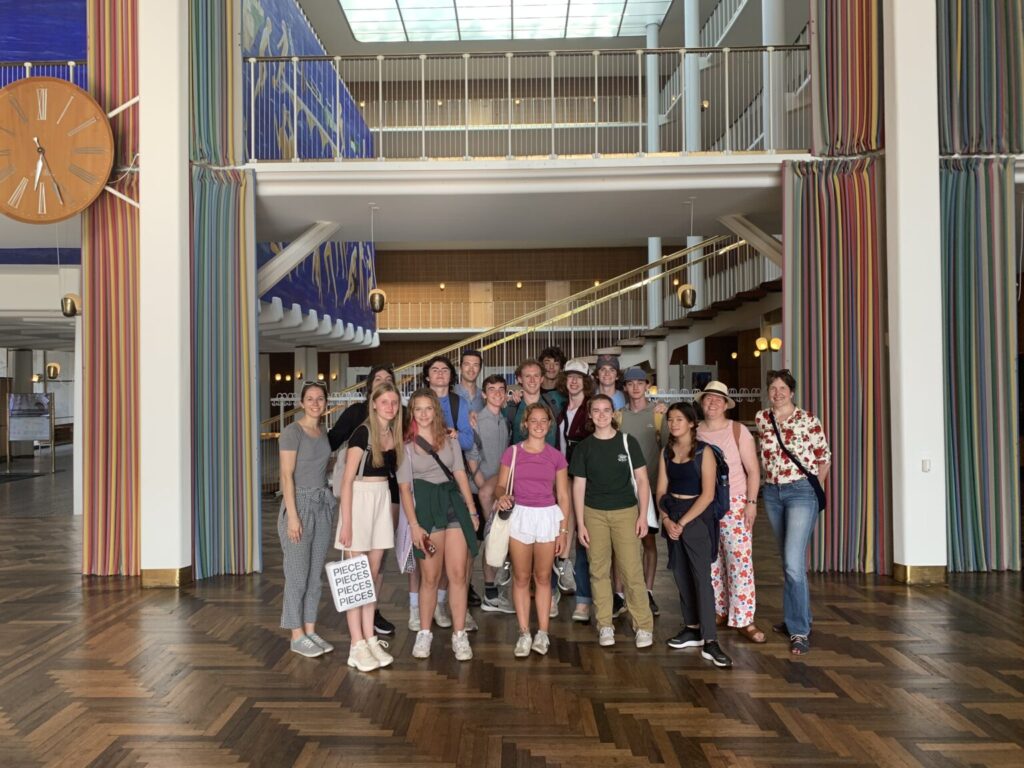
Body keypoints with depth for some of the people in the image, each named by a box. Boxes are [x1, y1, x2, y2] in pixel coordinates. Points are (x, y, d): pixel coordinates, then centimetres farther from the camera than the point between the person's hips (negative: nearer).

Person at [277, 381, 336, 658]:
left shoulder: (323, 432, 12)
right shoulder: (292, 432, -9)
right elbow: (286, 475, -13)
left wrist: (328, 503, 10)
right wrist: (292, 515, -17)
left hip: (323, 504, 7)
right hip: (300, 503, -7)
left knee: (316, 574, 10)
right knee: (297, 575, 0)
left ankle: (311, 631, 18)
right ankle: (297, 635, 10)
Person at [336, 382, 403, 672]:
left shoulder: (394, 434, 8)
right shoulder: (363, 433, -11)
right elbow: (347, 479, -13)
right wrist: (346, 523, -16)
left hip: (383, 499, 7)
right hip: (359, 499, -7)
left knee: (373, 574, 10)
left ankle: (370, 638, 16)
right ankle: (357, 645, 1)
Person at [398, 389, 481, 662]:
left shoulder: (449, 439, 11)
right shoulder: (406, 444, 1)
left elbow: (460, 474, 12)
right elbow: (404, 488, -2)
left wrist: (472, 510, 6)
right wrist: (414, 525, -10)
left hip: (454, 504, 2)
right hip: (425, 508, -2)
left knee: (458, 574, -1)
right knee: (430, 577, 2)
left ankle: (459, 635, 8)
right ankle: (424, 634, 18)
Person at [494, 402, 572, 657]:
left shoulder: (556, 456, 3)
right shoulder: (512, 453, 0)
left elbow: (563, 496, 5)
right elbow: (501, 485, 3)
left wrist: (563, 531, 2)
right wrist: (502, 496, -21)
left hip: (548, 517, 1)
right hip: (519, 516, 0)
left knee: (543, 577, 8)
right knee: (521, 578, 5)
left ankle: (542, 633, 17)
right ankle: (524, 633, 13)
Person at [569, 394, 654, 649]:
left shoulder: (627, 442, 1)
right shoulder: (584, 447, 5)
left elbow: (642, 480, 2)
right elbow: (578, 486, 5)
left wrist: (643, 515, -5)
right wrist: (580, 523, 1)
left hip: (626, 512, -1)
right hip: (594, 513, 2)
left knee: (632, 570, -5)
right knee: (599, 570, 5)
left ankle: (644, 626, 5)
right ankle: (605, 625, 16)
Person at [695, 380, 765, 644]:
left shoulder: (738, 431, -3)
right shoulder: (693, 433, 5)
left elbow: (753, 470, -3)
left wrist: (751, 502, -10)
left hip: (735, 504, -3)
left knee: (740, 561, -6)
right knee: (711, 562, 6)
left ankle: (743, 620, -1)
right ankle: (719, 612, 19)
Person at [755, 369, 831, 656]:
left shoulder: (807, 420, -8)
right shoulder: (761, 419, 5)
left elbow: (824, 457, 2)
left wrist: (814, 486, 5)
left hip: (801, 492, -5)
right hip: (772, 493, 5)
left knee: (794, 562, -13)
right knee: (789, 560, 15)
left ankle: (800, 632, -7)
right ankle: (796, 618, 28)